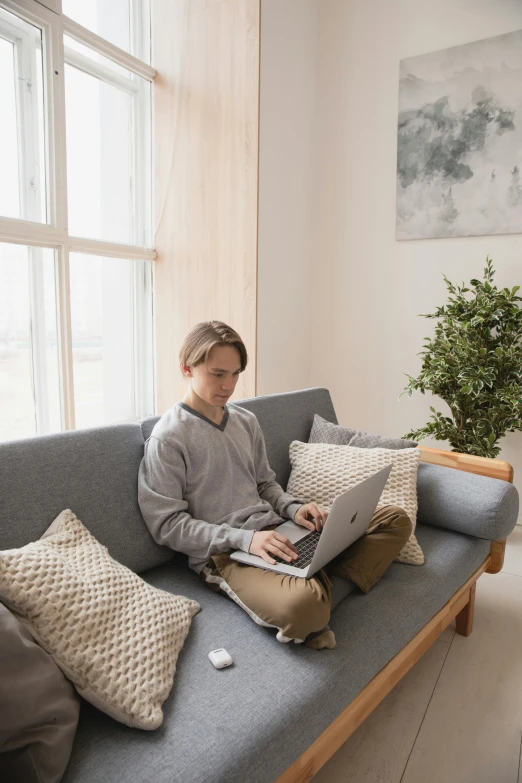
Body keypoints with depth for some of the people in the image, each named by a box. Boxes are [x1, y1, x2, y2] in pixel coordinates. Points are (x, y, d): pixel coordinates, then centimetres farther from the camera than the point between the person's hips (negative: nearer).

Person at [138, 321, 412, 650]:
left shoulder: (246, 421, 12)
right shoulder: (167, 438, -8)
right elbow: (167, 524, -10)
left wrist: (293, 507, -1)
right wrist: (244, 538, -19)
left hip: (275, 533, 7)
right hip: (225, 553, -7)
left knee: (396, 519, 0)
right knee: (301, 603, -40)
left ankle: (322, 588, -13)